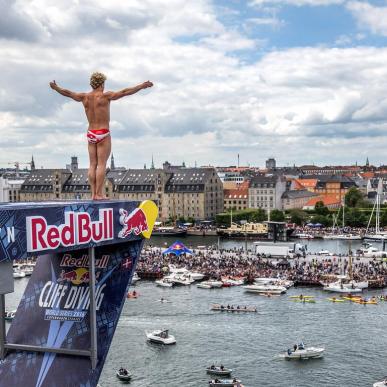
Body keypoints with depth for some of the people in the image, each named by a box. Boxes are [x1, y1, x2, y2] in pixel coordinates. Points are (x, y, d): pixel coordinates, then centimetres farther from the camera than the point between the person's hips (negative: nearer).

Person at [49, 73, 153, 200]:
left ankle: (93, 193, 5)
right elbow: (124, 92, -13)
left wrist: (55, 87, 33)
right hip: (103, 134, -5)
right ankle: (99, 194, -7)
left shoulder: (84, 97, 5)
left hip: (90, 134, 5)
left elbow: (67, 92, 16)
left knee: (92, 165, 6)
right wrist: (142, 86, -11)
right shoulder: (105, 96, -9)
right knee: (101, 164, -5)